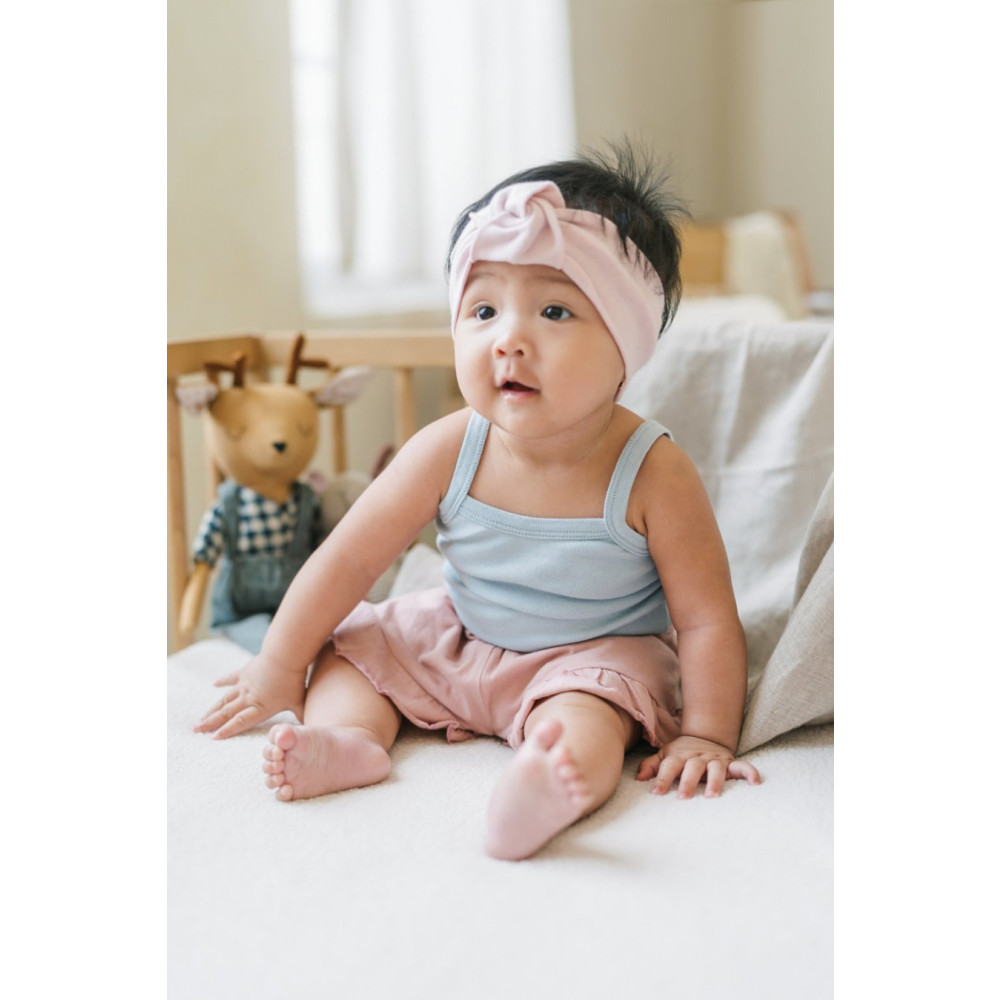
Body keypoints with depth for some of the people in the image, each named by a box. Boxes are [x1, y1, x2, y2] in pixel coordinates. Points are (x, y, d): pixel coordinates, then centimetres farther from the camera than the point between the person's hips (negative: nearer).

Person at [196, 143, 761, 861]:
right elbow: (351, 560, -9)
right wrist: (279, 669, -4)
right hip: (461, 641, 5)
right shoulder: (450, 451, -19)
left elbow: (708, 621, -19)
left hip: (595, 656, -4)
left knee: (583, 724, -34)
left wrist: (706, 736, -23)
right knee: (347, 643, 0)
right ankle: (351, 737, -22)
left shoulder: (653, 475, -26)